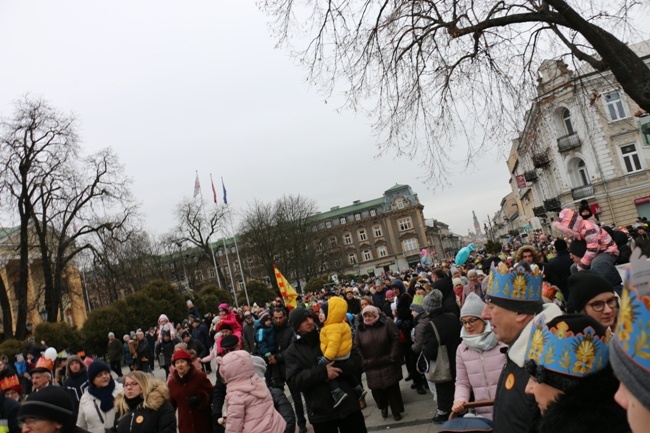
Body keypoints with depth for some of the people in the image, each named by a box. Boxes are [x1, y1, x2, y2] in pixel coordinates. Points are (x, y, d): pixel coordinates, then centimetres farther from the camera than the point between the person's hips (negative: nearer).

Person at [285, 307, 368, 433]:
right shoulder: (292, 352, 1)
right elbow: (294, 380, -13)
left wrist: (336, 369, -17)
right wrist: (322, 372, -23)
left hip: (348, 404, 2)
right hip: (321, 413, -1)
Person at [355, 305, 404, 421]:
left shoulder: (386, 323, -9)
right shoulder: (360, 329, -1)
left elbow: (396, 338, -9)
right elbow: (357, 347, 3)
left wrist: (393, 356, -12)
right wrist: (363, 362, -4)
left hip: (388, 364, -2)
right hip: (372, 367, 2)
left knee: (392, 388, 4)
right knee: (376, 389, 6)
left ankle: (396, 411, 22)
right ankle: (383, 407, 34)